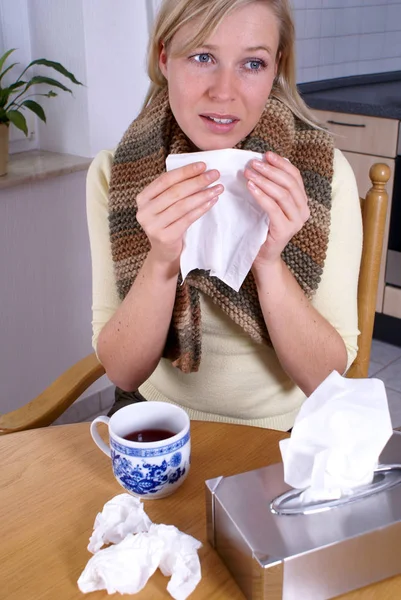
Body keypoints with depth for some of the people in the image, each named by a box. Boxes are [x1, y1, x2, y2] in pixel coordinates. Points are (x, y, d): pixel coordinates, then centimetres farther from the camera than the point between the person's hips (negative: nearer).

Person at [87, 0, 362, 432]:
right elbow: (123, 372, -11)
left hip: (284, 432, 0)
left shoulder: (323, 171, -13)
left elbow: (327, 379, -13)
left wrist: (269, 261, -28)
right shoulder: (115, 173, -9)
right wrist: (160, 259, -28)